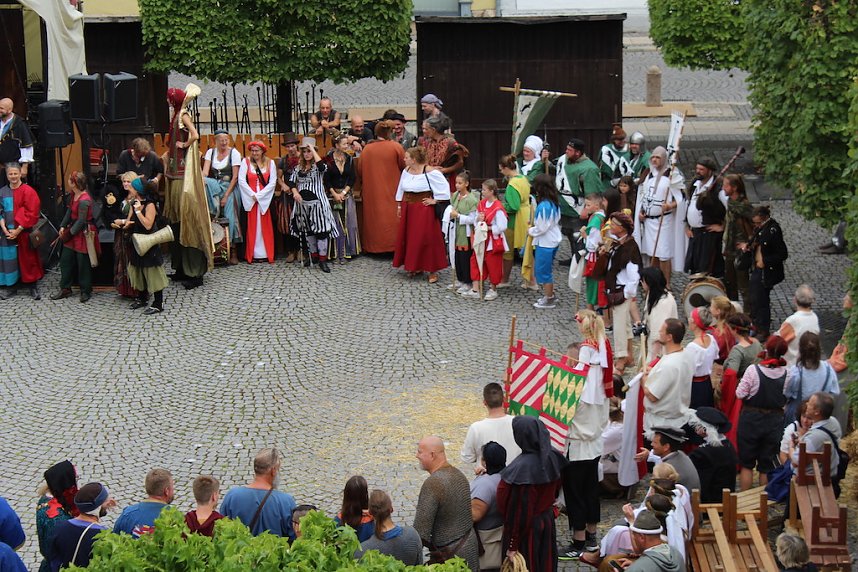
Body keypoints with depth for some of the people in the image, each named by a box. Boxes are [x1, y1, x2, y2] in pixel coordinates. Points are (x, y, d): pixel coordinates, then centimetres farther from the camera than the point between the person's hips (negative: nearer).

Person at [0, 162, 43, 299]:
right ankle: (11, 286, 15)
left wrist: (18, 230, -14)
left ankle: (33, 287, 10)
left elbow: (32, 213, -11)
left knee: (28, 259, 2)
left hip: (24, 232, -3)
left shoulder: (28, 191, -7)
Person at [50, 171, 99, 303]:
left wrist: (70, 232, -13)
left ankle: (85, 291, 14)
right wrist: (63, 226, 3)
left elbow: (81, 221, -20)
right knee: (65, 259, 12)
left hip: (83, 233, -9)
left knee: (83, 264, 2)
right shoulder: (74, 194, 3)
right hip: (73, 230, 9)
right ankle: (65, 289, 22)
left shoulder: (84, 200, -24)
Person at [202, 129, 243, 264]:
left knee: (230, 216, -17)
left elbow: (235, 177, -9)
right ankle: (213, 211, -25)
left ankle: (233, 252, -14)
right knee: (204, 182, -31)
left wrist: (226, 195, -16)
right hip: (215, 185, 3)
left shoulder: (234, 153, -5)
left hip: (230, 187, -3)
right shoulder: (210, 152, 5)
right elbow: (205, 172, -6)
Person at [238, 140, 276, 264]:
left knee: (265, 226, 0)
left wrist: (259, 195, -8)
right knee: (252, 226, -2)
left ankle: (266, 254, 2)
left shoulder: (270, 163, 6)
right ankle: (251, 254, 0)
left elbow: (273, 182, 0)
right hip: (249, 198, -1)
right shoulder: (246, 162, 3)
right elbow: (241, 181, -3)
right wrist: (252, 195, -10)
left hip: (265, 198, 1)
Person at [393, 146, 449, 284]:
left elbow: (443, 187, -15)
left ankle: (433, 271, 4)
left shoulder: (429, 172, -16)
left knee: (425, 239, -4)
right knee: (409, 238, 11)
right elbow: (401, 189, 16)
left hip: (423, 209, -7)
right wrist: (399, 206, 15)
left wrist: (435, 200, -12)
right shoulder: (406, 171, 5)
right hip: (408, 209, 7)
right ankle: (415, 267, 25)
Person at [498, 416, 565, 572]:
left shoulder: (522, 468, -30)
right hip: (548, 520, 7)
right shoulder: (553, 457, -9)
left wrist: (512, 545, -17)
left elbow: (518, 509, -25)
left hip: (527, 527, -7)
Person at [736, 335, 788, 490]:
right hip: (775, 421, 2)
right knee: (767, 465, 14)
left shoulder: (753, 370, -19)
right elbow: (787, 399, -1)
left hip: (751, 419, -2)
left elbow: (740, 394, -13)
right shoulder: (786, 374, -11)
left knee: (746, 463, 12)